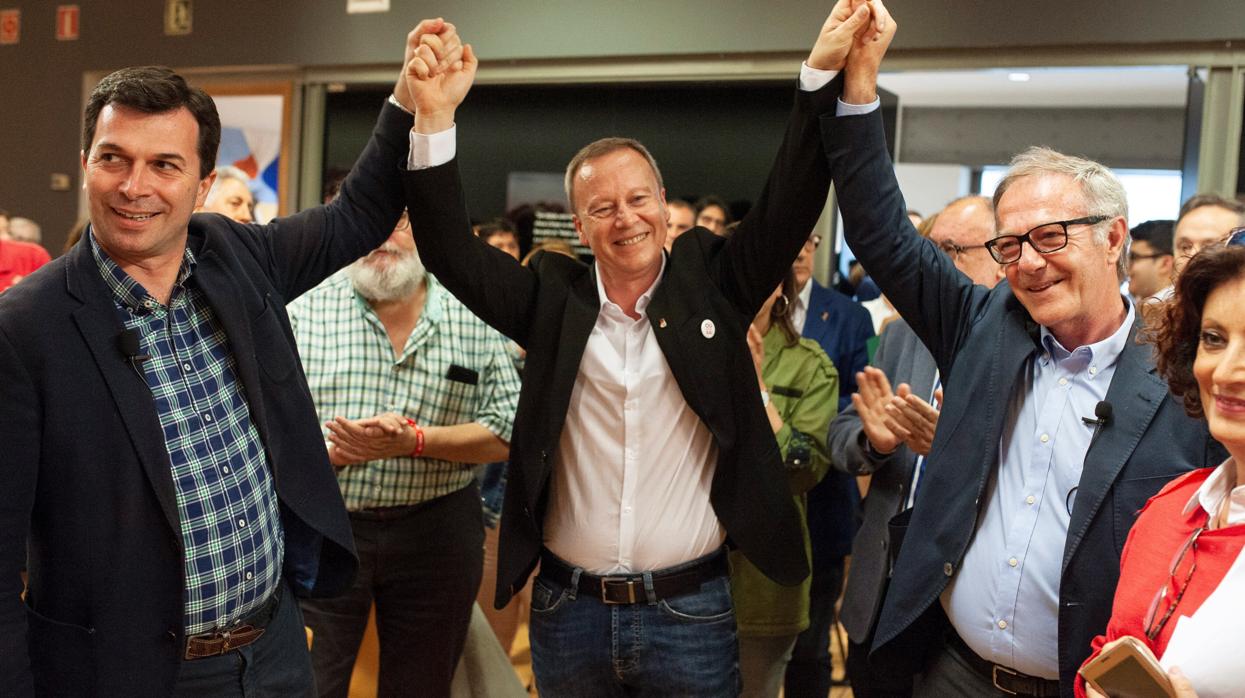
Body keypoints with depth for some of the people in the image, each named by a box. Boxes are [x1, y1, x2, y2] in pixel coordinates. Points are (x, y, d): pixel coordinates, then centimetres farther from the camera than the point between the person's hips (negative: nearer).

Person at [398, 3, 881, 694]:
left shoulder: (710, 282, 0)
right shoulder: (554, 299, 1)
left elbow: (789, 203, -7)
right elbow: (452, 252, -5)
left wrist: (822, 71, -17)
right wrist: (435, 117, -17)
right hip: (567, 609, 1)